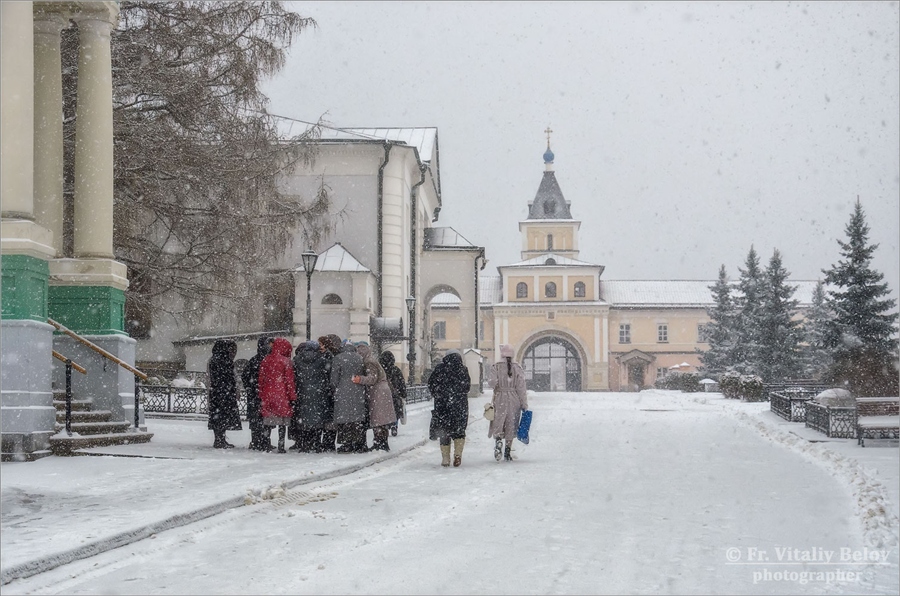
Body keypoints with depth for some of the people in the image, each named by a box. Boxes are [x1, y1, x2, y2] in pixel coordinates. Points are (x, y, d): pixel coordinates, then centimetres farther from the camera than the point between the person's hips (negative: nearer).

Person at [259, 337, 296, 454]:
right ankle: (281, 446, -2)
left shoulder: (265, 360, 7)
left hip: (267, 395, 4)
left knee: (268, 422, 10)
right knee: (282, 423, 1)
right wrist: (292, 396, -1)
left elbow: (261, 379, 10)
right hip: (282, 395, -4)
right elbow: (289, 380, -6)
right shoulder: (286, 361, -6)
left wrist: (261, 395, 15)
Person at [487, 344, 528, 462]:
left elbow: (491, 382, -15)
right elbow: (521, 387, -3)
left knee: (497, 425, 6)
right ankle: (508, 452, 10)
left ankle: (498, 441, -23)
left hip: (500, 399, -1)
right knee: (511, 427, 10)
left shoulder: (496, 366, -5)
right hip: (514, 400, 1)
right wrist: (524, 405, 1)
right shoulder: (517, 368, -2)